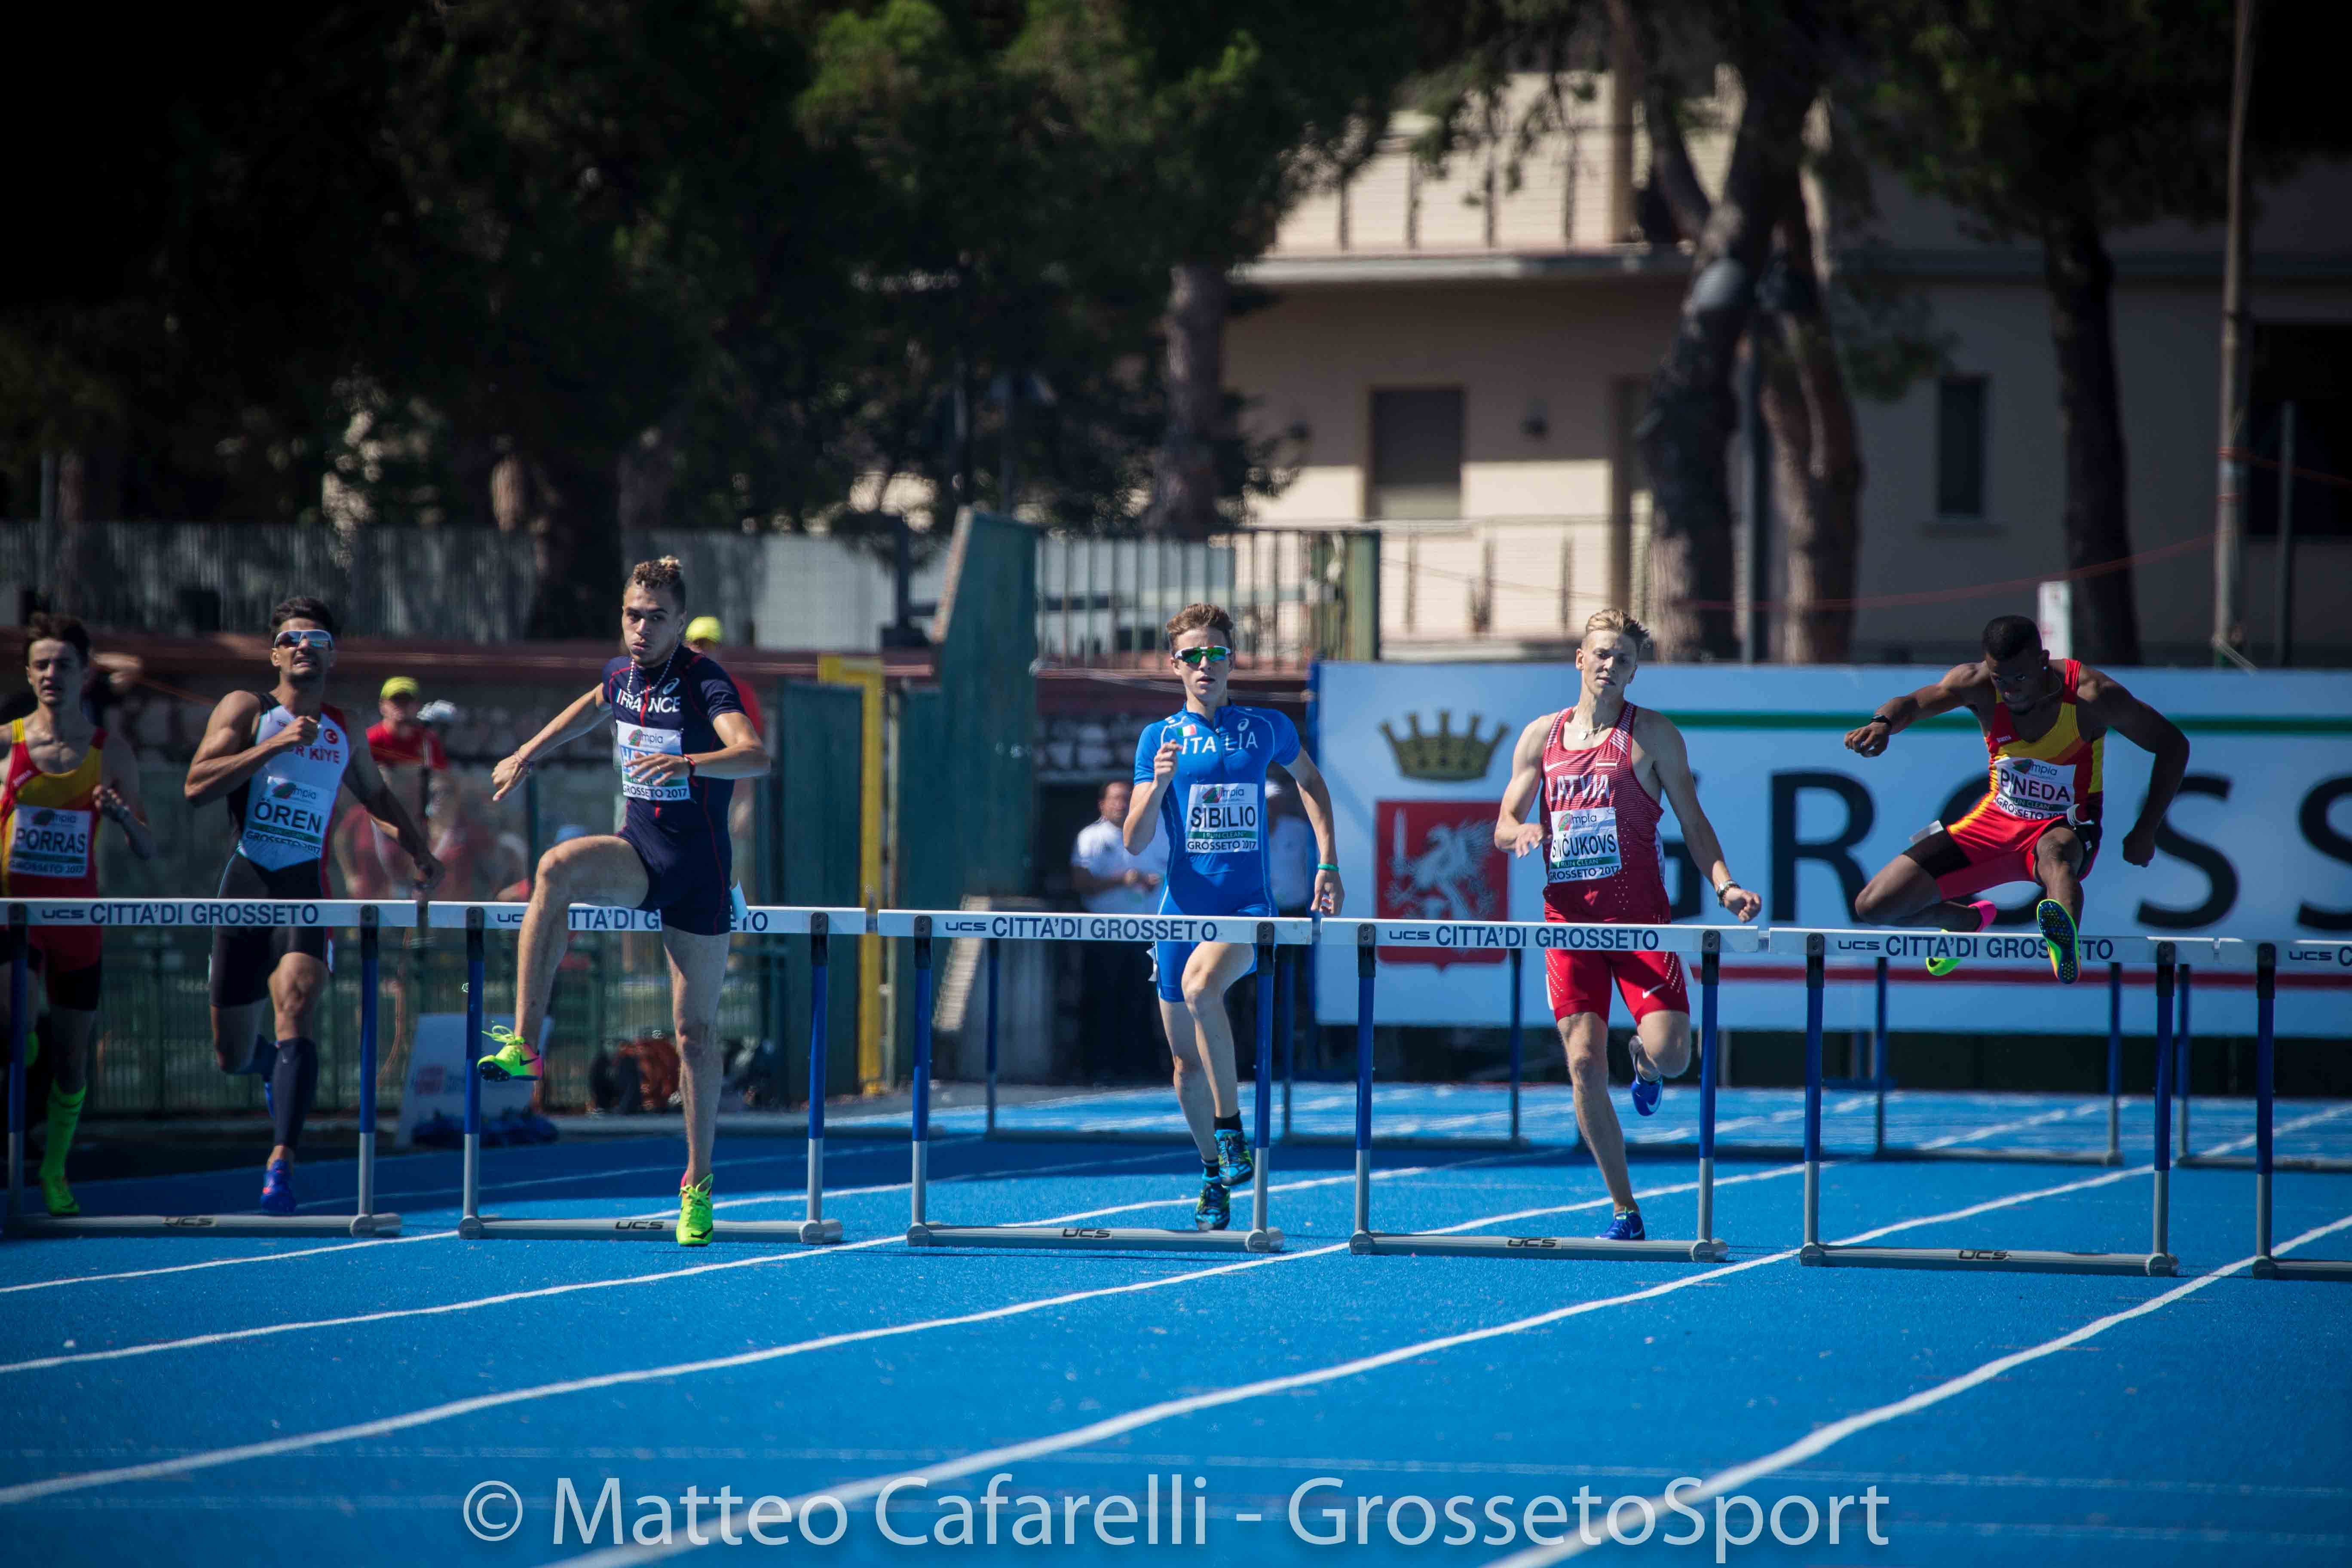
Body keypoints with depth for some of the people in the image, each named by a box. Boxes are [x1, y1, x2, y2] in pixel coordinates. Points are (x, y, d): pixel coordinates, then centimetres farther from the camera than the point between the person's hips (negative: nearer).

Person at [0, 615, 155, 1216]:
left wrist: (124, 815, -16)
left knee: (72, 1063, 9)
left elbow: (148, 852, 4)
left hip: (77, 917, 2)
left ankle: (54, 1170, 26)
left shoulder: (111, 751, 2)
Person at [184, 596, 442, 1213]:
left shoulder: (344, 733, 13)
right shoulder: (246, 710, 2)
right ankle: (273, 1069, 45)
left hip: (306, 890, 0)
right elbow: (196, 786, -11)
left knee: (294, 1014, -25)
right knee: (231, 1056, 7)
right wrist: (273, 746, -18)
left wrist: (419, 850, 16)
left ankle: (281, 1164, -31)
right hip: (245, 885, 0)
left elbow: (376, 795, 32)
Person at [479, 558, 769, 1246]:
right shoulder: (623, 674, 2)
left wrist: (687, 762, -50)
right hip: (637, 852, 4)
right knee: (557, 867, -30)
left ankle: (698, 1183, 16)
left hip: (699, 868, -4)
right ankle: (525, 1042, -34)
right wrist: (528, 754, 28)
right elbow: (595, 704, 29)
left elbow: (756, 755, -33)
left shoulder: (704, 682, -16)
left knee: (695, 1028, 3)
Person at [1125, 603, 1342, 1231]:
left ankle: (1231, 1128, -23)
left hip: (1249, 905, -2)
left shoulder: (1268, 729, 5)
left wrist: (1328, 862, 18)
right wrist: (1159, 784, -19)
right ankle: (1215, 1177, 26)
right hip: (1182, 909, 2)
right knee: (1186, 1061, 6)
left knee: (1201, 984, -34)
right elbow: (1135, 843, -1)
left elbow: (1309, 780, 26)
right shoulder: (1160, 738, 4)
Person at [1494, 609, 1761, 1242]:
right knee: (1585, 1066, -6)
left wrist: (1724, 884, -11)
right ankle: (1625, 1211, 5)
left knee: (1669, 1053, -16)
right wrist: (1522, 833, -12)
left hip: (1640, 918, -2)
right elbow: (1503, 827, 12)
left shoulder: (1652, 734, 3)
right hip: (1569, 918, 2)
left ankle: (1643, 1062, 24)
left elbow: (1692, 820, 4)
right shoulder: (1542, 736, 11)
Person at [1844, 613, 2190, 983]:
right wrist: (1882, 723, -53)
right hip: (1995, 822, 4)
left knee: (2054, 855, -43)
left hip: (2065, 828, -4)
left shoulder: (2091, 695, -21)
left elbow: (2172, 744, -10)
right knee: (1874, 907, -3)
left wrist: (2145, 831, -14)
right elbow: (1915, 703, -29)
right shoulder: (1978, 684, -15)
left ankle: (2067, 945, -76)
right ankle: (1969, 918, 28)